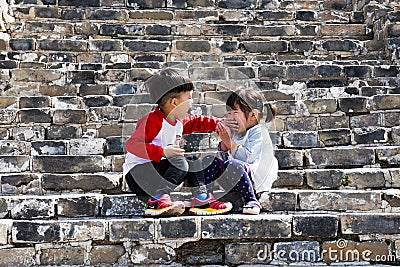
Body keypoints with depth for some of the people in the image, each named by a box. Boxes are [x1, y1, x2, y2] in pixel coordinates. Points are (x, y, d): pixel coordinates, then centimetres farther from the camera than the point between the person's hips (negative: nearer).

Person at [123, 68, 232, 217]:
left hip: (158, 167, 9)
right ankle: (157, 201, -34)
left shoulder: (180, 120, 8)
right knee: (179, 163, -27)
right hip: (137, 170, -9)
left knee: (192, 162, 9)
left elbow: (197, 122, 28)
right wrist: (162, 151, -36)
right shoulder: (152, 121, -20)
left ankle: (201, 199, 2)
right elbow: (132, 145, -29)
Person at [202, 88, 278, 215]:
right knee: (209, 160, -3)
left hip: (254, 177, -8)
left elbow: (248, 157, -22)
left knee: (233, 164, -37)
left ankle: (252, 201, -25)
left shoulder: (258, 131, -8)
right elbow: (224, 157, 17)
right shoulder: (235, 133, 17)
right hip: (235, 176, 8)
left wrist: (229, 142, -18)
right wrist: (223, 143, -1)